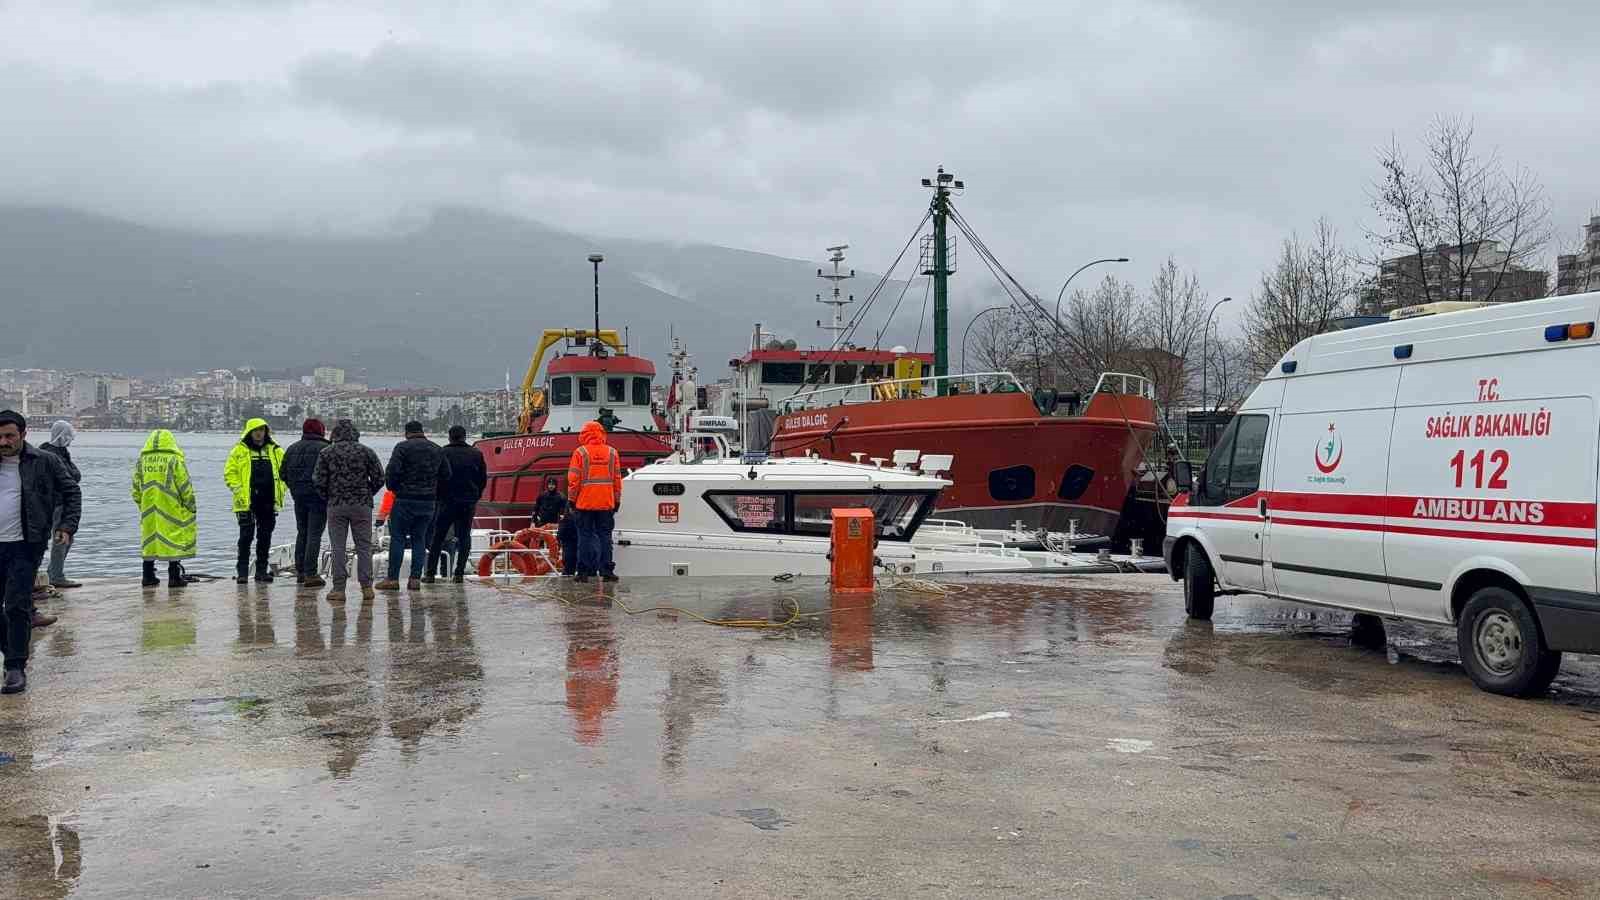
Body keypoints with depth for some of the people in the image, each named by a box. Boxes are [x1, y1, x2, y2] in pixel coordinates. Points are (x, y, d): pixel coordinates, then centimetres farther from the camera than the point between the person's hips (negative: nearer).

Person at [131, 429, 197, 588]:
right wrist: (191, 506, 5)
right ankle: (174, 576, 0)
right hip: (171, 509, -4)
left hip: (148, 511, 4)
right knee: (174, 539, 0)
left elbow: (136, 490, 12)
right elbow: (185, 487, -6)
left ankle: (148, 576, 16)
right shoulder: (175, 460, -7)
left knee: (149, 539, 13)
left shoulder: (141, 461, 6)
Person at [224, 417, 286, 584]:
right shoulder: (240, 450, 1)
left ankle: (261, 571, 17)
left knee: (265, 537, 9)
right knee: (246, 536, -4)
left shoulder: (275, 450, 10)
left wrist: (280, 489, 6)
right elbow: (229, 473, 0)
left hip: (268, 501, 3)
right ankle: (242, 572, 3)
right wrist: (239, 490, -11)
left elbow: (285, 470, 18)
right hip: (247, 502, -3)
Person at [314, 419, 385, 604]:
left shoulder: (326, 453, 0)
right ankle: (366, 587, 5)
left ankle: (339, 588, 2)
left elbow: (319, 481, -2)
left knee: (338, 548, 3)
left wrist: (327, 498, 14)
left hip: (336, 505, 0)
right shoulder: (366, 451, 1)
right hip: (362, 505, 0)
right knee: (364, 546, 6)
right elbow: (379, 478, 1)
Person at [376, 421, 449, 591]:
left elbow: (392, 471, -14)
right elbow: (446, 474, 13)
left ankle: (393, 578, 0)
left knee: (397, 538, 1)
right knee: (420, 539, 9)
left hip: (405, 499, -4)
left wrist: (392, 487, 4)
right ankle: (415, 579, 5)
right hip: (428, 501, 4)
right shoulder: (437, 450, 10)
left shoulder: (402, 447, -7)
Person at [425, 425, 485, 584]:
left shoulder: (443, 453, -6)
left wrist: (438, 496, 9)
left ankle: (430, 573, 4)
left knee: (437, 537, 6)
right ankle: (459, 573, 1)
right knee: (464, 537, 7)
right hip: (469, 502, 2)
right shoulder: (476, 454, 2)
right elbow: (483, 478, 5)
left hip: (447, 501, -2)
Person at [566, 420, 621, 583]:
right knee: (605, 536, 6)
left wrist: (572, 499, 5)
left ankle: (584, 571, 4)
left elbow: (573, 479, -4)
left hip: (585, 503, -2)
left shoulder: (580, 452, -3)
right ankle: (606, 571, 3)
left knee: (585, 536, 4)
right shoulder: (612, 452, 5)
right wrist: (617, 501, 14)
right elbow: (617, 479, 7)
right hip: (606, 503, 2)